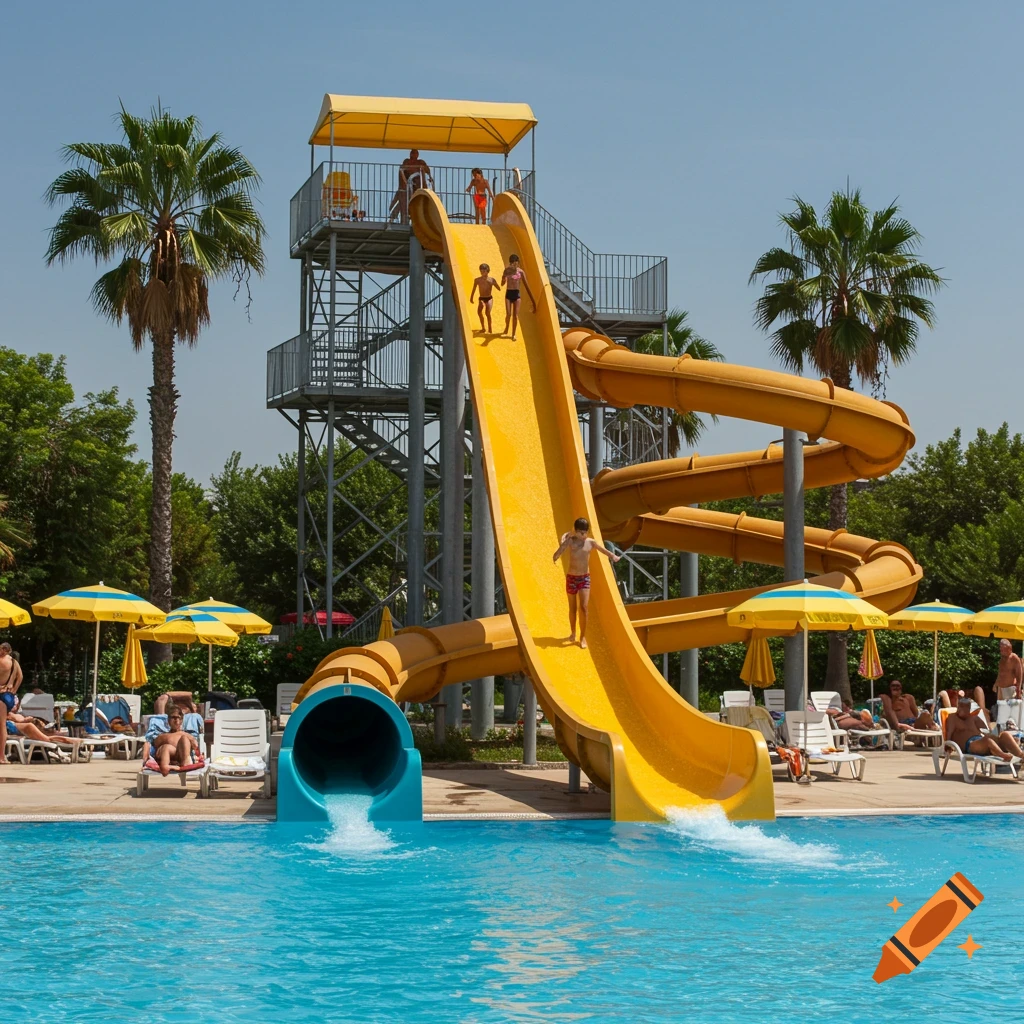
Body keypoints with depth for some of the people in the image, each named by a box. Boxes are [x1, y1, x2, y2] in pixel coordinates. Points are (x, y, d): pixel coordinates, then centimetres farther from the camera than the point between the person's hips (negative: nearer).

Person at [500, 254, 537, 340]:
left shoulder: (521, 272, -3)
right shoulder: (507, 270, -1)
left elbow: (526, 285, 0)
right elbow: (502, 283, 2)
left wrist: (532, 299, -1)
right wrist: (503, 278, -23)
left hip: (517, 294, 0)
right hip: (508, 293, 0)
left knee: (515, 315, -2)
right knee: (508, 314, -6)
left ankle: (513, 334, 10)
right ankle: (506, 328, 24)